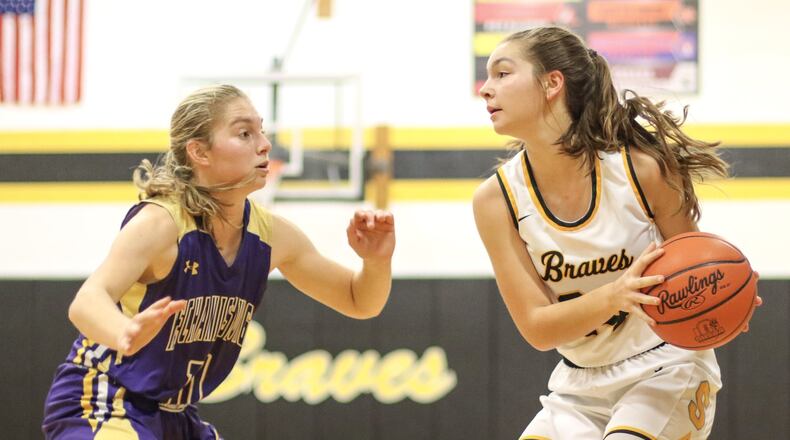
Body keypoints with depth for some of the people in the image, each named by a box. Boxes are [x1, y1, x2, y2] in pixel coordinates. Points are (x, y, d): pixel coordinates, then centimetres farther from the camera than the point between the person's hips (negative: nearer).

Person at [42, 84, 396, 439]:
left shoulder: (269, 234, -2)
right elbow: (86, 302, -40)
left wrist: (376, 261, -14)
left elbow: (359, 302, 10)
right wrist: (127, 336, -63)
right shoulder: (160, 223, -22)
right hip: (98, 406, -8)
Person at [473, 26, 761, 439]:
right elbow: (536, 327, -13)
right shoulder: (496, 198, -10)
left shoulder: (643, 168, -17)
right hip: (581, 386, 3)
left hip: (665, 369, -3)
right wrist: (614, 296, -32)